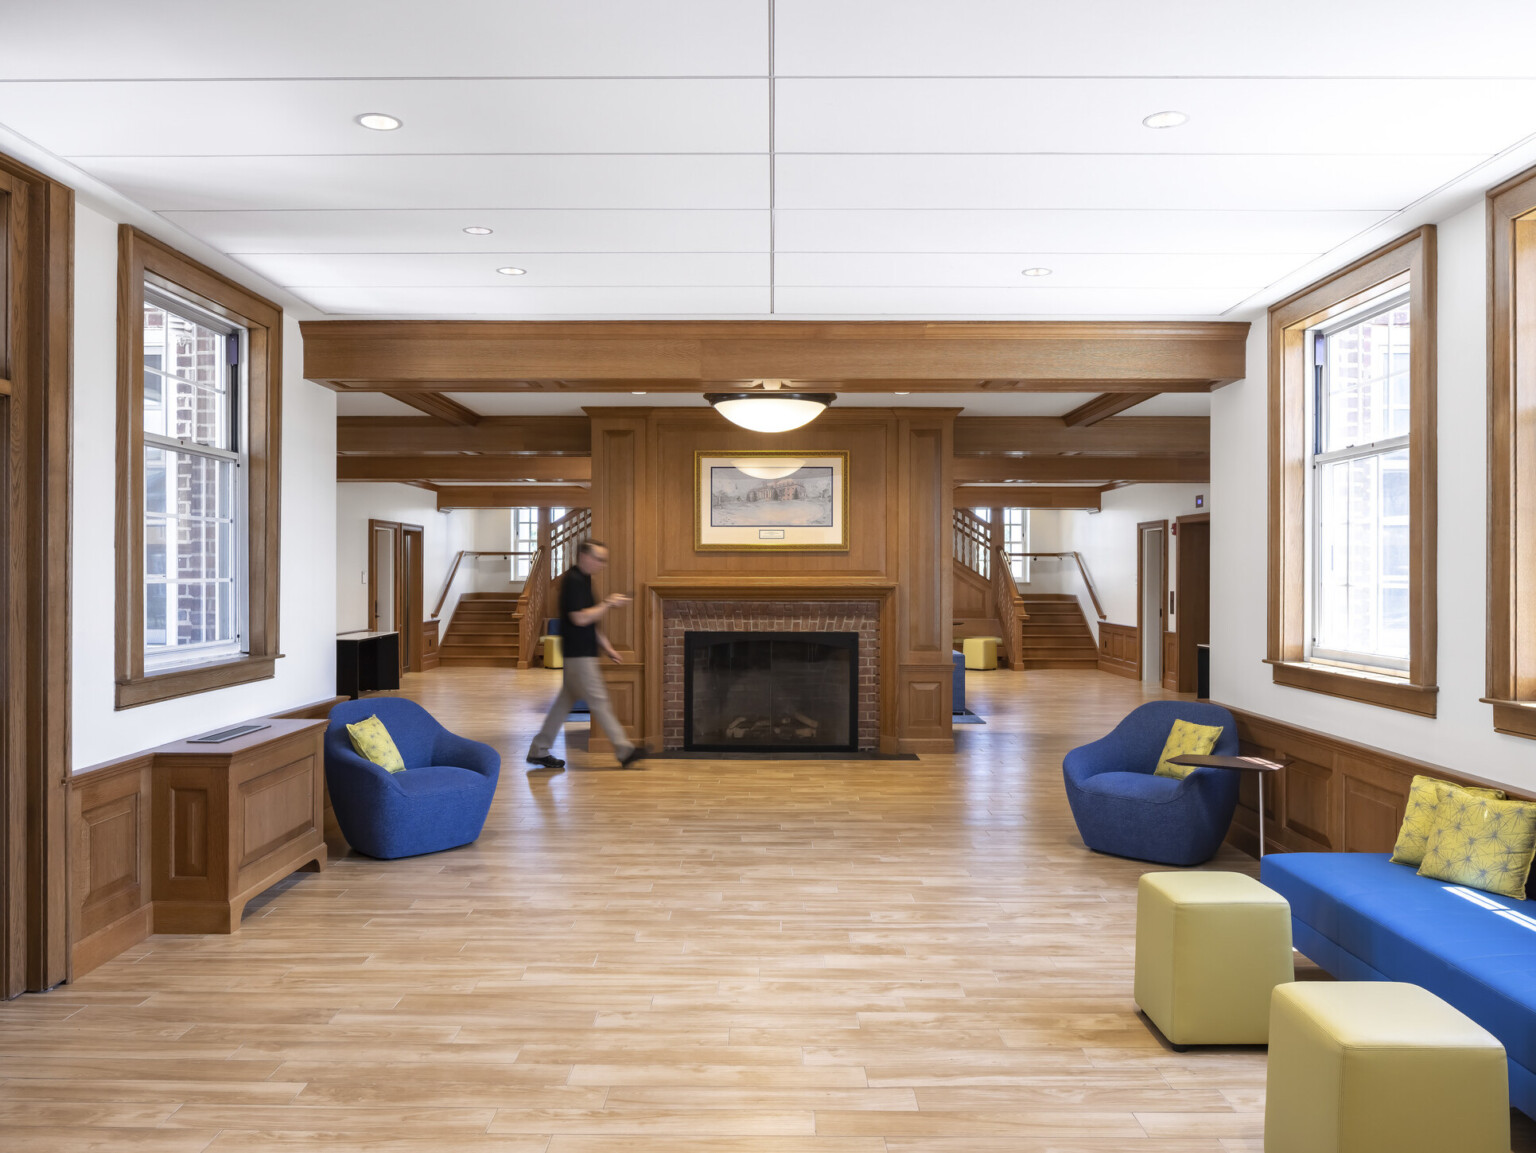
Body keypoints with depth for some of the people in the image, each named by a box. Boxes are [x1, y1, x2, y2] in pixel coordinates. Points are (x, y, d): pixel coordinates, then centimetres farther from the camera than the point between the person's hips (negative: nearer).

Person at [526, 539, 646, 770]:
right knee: (598, 701, -5)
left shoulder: (583, 579, 16)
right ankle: (624, 750, -1)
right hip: (578, 653, -10)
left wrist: (606, 647, 20)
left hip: (582, 651, 10)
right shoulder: (573, 580, -16)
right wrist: (608, 604, -16)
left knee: (566, 701, 12)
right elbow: (580, 618, -23)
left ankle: (539, 750, 18)